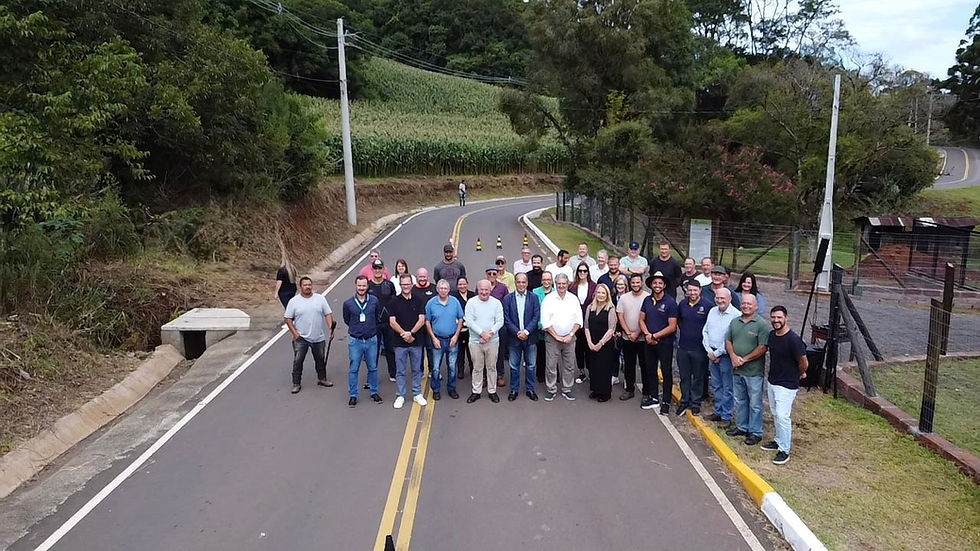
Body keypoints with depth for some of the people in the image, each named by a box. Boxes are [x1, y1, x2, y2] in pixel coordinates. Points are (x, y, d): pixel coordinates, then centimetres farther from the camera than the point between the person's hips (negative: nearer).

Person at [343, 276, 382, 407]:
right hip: (355, 341, -1)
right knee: (353, 369, 6)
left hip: (371, 340, 1)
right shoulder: (348, 303, -6)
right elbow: (346, 320, 10)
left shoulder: (374, 300, -4)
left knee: (373, 368, 12)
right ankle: (353, 395, 18)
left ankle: (374, 392, 28)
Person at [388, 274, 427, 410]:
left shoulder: (418, 300, 3)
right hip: (399, 342, -1)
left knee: (416, 370, 10)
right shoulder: (394, 302, 0)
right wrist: (404, 334, -16)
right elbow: (392, 322, -6)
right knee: (400, 371, 6)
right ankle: (400, 396, 15)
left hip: (416, 341, 1)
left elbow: (422, 320, -4)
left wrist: (411, 333, -16)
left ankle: (417, 394, 22)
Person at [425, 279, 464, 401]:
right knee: (436, 367, 3)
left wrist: (456, 336, -5)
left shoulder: (455, 302, -2)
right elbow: (427, 322, 0)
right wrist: (433, 338, -6)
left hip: (452, 339, 1)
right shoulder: (431, 303, -5)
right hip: (437, 339, -1)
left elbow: (460, 319, 3)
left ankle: (451, 388, 25)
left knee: (452, 366, 10)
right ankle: (436, 390, 17)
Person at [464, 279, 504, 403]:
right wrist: (482, 333, -17)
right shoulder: (471, 303, -3)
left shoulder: (496, 303, 1)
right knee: (477, 368, 7)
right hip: (475, 341, -1)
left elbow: (500, 321, -2)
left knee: (492, 367, 9)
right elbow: (469, 321, -9)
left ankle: (492, 391, 22)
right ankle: (476, 392, 19)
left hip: (492, 341, 1)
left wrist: (490, 334, -15)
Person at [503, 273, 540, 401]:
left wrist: (526, 332, -14)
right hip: (514, 337, 0)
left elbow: (536, 317, -4)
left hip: (530, 337, 0)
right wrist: (517, 332, -13)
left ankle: (530, 389, 22)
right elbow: (506, 319, -4)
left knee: (530, 365, 9)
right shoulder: (508, 298, 0)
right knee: (514, 366, 9)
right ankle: (514, 390, 21)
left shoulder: (533, 297, 1)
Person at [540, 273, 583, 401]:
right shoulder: (548, 299, -3)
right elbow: (545, 322, -7)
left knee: (569, 366, 7)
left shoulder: (573, 299, 5)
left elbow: (578, 320, 4)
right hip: (552, 338, -2)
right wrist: (556, 336, -10)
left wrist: (570, 335, -8)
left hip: (569, 338, 2)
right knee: (551, 365, 0)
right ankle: (551, 390, 14)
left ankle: (567, 390, 20)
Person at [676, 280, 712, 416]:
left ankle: (695, 403, 22)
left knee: (698, 378, 10)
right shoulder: (682, 304, 3)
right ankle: (684, 401, 26)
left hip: (699, 348, -4)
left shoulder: (707, 306, -11)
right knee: (684, 377, 12)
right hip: (683, 347, 4)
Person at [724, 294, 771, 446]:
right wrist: (733, 356, -9)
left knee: (755, 404, 4)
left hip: (754, 372, -6)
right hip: (737, 370, 6)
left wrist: (744, 359, -15)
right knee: (739, 401, 18)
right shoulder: (735, 322, 8)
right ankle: (742, 427, 32)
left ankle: (755, 432, 16)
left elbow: (762, 347, -17)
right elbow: (728, 341, 9)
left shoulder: (762, 324, -12)